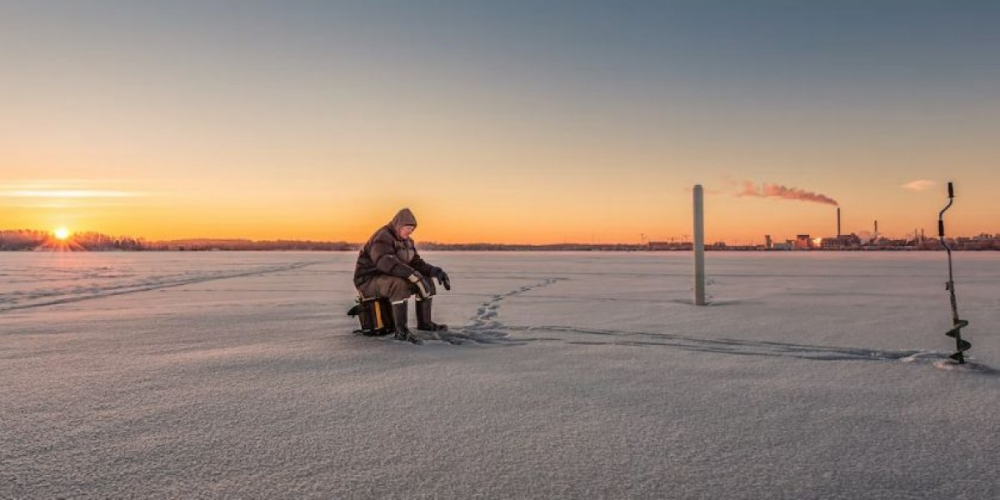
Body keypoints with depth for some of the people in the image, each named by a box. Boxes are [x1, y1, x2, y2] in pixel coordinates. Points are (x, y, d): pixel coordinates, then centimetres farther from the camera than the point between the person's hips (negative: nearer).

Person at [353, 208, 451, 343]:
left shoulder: (406, 241, 8)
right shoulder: (382, 238, -22)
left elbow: (416, 263, 8)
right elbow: (387, 263, -39)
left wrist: (436, 271, -10)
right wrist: (415, 276, -45)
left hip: (389, 280, 9)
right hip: (369, 281, -9)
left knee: (426, 281, 2)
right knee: (400, 284, -39)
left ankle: (424, 322, 10)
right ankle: (401, 330, -35)